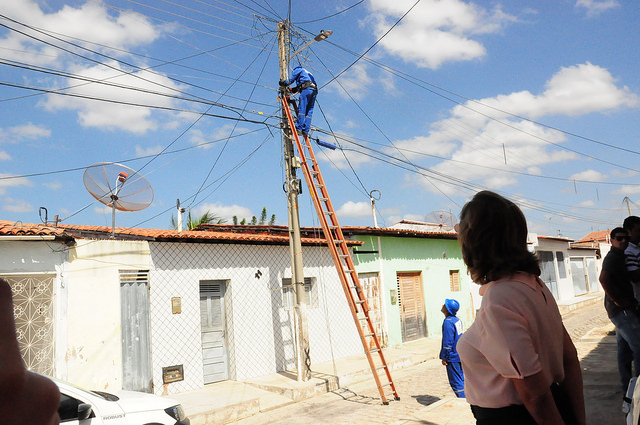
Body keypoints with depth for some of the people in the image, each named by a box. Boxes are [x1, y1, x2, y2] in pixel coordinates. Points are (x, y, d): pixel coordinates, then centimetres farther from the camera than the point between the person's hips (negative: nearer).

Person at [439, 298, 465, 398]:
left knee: (456, 382, 0)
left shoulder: (448, 322, -22)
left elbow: (447, 342, -21)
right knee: (462, 380, 18)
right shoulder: (457, 320, 6)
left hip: (453, 357, -9)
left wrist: (444, 358, -13)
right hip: (460, 355, 9)